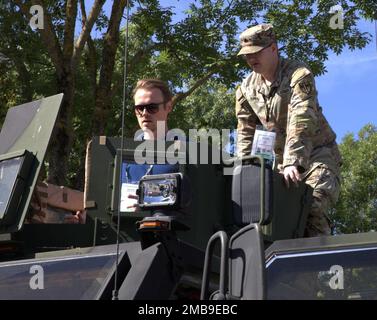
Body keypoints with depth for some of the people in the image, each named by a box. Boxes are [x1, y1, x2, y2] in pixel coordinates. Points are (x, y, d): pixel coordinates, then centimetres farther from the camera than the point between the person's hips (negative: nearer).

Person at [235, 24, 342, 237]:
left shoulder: (299, 75, -17)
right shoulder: (247, 88, 4)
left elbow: (301, 124, -29)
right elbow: (246, 132, 7)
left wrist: (293, 163, -39)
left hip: (317, 154, -6)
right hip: (279, 160, 6)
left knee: (313, 205, -27)